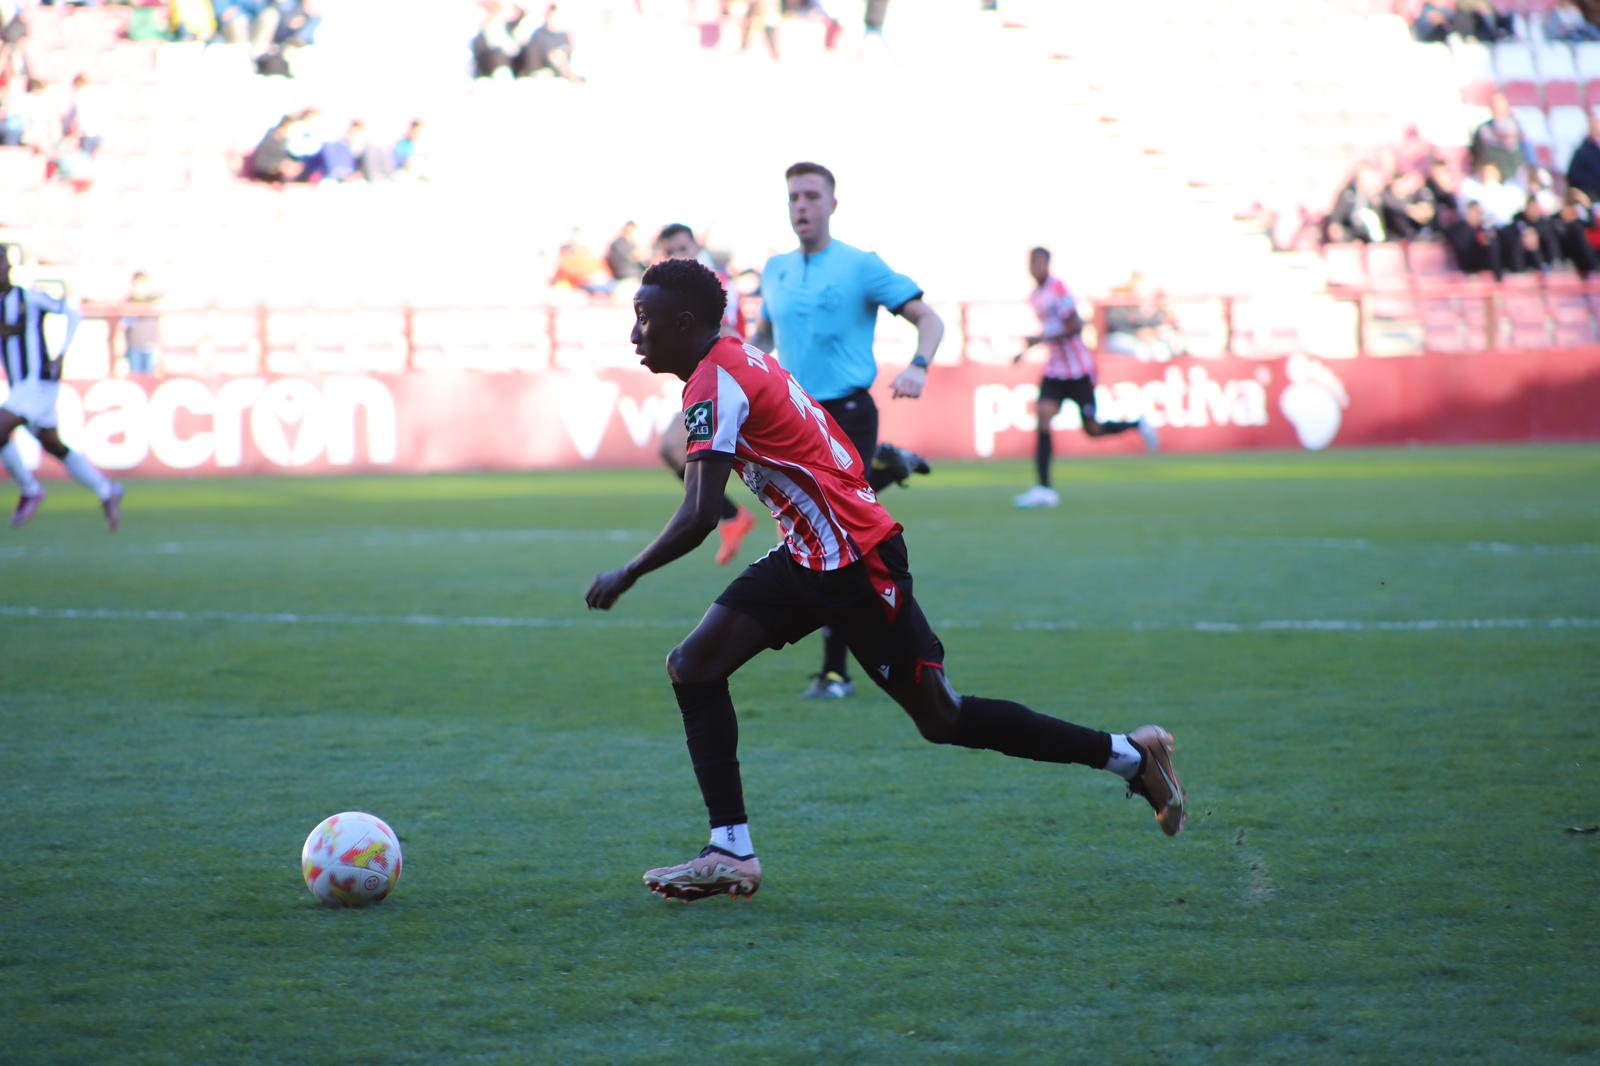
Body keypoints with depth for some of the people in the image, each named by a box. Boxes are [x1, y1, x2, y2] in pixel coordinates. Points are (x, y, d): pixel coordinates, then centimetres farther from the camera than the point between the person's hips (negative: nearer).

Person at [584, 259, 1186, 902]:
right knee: (693, 668, -1)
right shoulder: (738, 359, 9)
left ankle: (1130, 754, 13)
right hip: (809, 557, 10)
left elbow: (698, 518, -26)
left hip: (853, 563, -10)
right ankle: (731, 854, -1)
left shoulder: (714, 385, -19)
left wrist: (624, 578, -16)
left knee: (942, 719, 1)